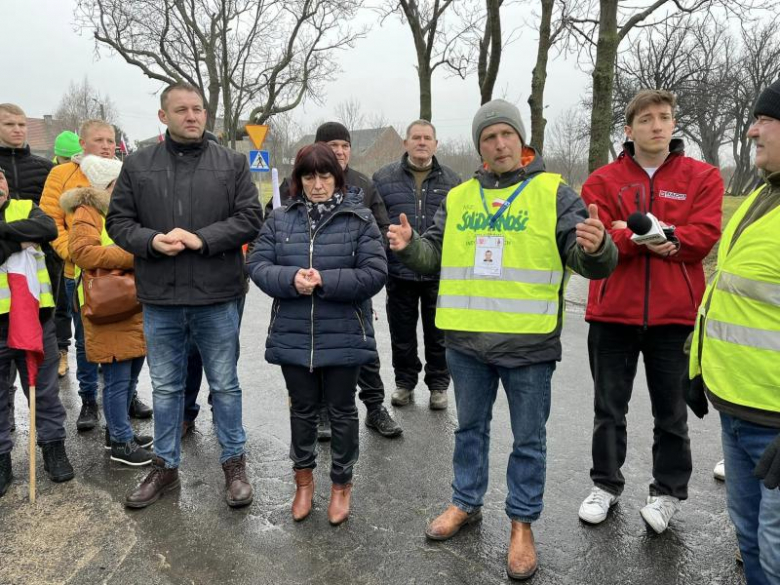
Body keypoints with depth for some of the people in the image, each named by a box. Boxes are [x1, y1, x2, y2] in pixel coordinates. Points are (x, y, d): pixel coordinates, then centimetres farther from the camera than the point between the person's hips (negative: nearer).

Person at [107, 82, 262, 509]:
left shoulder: (232, 164, 2)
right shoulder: (138, 165, 5)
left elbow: (250, 218, -4)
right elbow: (118, 221, 6)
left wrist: (201, 238, -17)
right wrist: (150, 240, -15)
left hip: (217, 297, -1)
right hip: (159, 299, 2)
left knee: (225, 385, 10)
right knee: (165, 387, 15)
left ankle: (234, 463, 27)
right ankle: (165, 466, 32)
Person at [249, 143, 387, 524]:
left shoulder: (359, 219, -5)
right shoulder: (280, 220, 4)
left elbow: (375, 273, -11)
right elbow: (257, 265, -1)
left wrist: (325, 281, -21)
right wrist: (292, 279, -20)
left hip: (343, 338, -2)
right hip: (293, 337, 2)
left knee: (341, 411, 13)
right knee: (302, 409, 17)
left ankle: (341, 483, 32)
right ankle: (303, 478, 38)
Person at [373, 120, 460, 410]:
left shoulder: (451, 180, 6)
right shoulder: (384, 177, 3)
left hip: (440, 274, 0)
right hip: (399, 272, 0)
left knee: (438, 335, 11)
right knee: (402, 334, 12)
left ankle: (438, 385, 27)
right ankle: (404, 382, 30)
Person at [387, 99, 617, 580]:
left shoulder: (554, 193, -3)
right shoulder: (458, 197, 9)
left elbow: (591, 262, -8)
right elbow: (436, 257, 13)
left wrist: (596, 248, -31)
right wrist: (410, 246, -7)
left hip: (528, 343, -3)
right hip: (466, 341, 4)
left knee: (528, 439, 10)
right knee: (470, 427, 19)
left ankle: (523, 525, 28)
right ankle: (467, 503, 38)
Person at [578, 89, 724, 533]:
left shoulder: (702, 177, 2)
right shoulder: (603, 180, 2)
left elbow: (704, 236, -11)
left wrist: (634, 235, -17)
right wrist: (653, 240, -21)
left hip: (674, 313, 0)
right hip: (613, 311, 1)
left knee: (671, 412, 12)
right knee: (609, 408, 12)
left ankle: (669, 492, 31)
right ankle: (606, 484, 30)